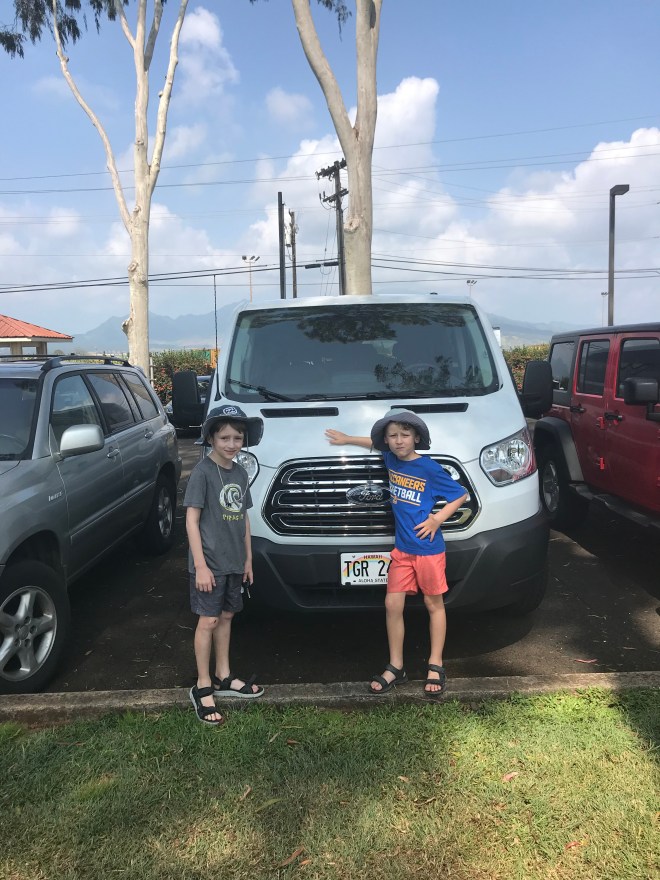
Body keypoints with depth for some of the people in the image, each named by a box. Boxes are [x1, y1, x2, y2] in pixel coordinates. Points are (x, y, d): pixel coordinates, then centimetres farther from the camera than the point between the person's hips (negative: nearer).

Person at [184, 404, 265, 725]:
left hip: (234, 562, 6)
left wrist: (248, 558, 14)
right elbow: (192, 520, -14)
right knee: (208, 620, 0)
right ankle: (203, 687, 13)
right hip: (210, 562, -6)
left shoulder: (240, 473, 7)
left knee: (226, 616, 15)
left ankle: (223, 677, 29)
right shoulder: (202, 472, -12)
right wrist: (200, 565, -17)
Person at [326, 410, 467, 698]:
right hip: (401, 549, 5)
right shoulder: (390, 458, 2)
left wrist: (438, 519, -13)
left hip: (428, 548, -5)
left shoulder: (430, 469, -13)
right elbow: (374, 443, 26)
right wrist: (347, 439, 29)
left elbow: (461, 495, -5)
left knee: (434, 604, 9)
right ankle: (395, 667, 18)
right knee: (393, 605, 4)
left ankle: (436, 666, 22)